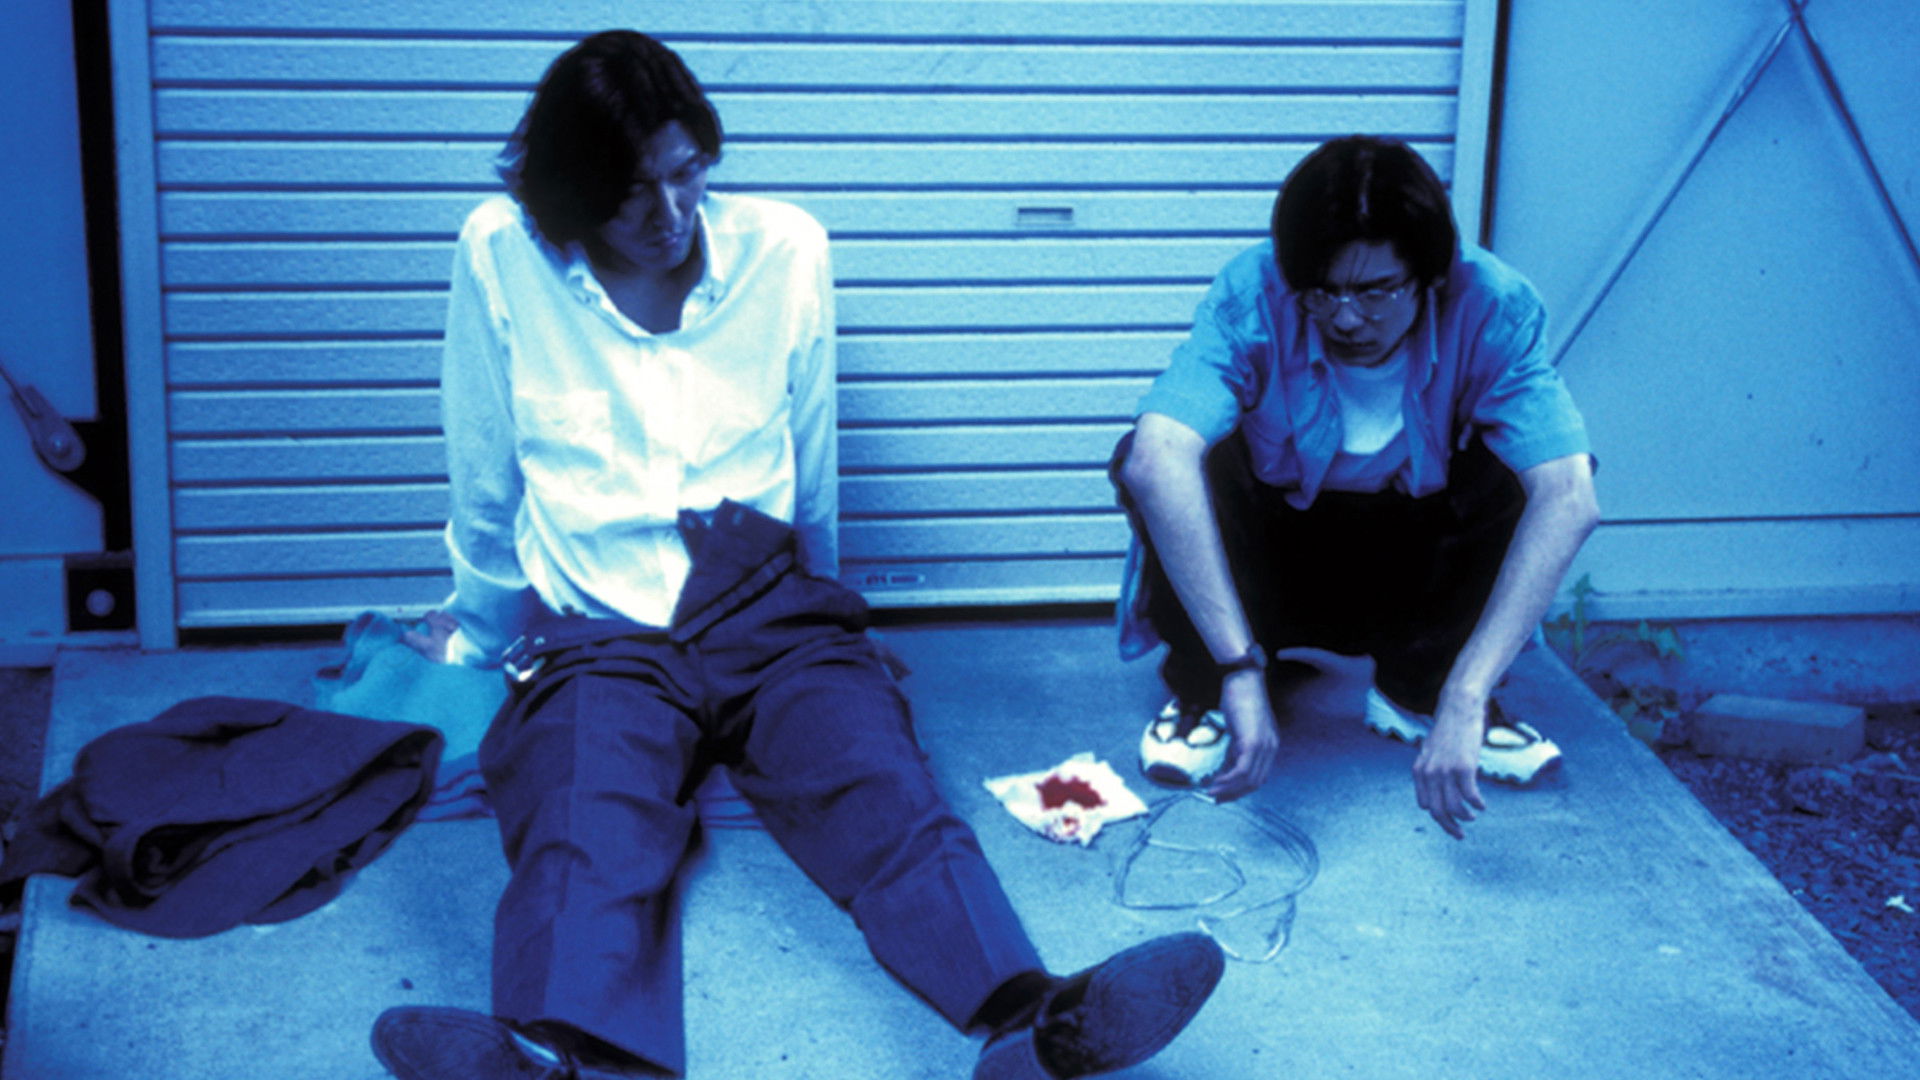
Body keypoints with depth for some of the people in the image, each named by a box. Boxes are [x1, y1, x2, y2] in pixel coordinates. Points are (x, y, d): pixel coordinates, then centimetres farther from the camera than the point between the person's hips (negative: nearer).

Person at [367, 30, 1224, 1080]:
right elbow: (484, 484, 13)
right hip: (596, 634, -2)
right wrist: (480, 629, 24)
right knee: (585, 834, -33)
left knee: (884, 792, -28)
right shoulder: (502, 256, 0)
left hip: (770, 611, 2)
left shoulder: (785, 248, 6)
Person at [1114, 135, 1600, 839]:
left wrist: (1462, 700, -47)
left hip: (1407, 572, 2)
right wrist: (1239, 673, -52)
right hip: (1267, 564, -1)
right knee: (1155, 469, -31)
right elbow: (1155, 463, -46)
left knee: (1529, 466, -26)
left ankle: (1419, 689, -2)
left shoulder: (1491, 309, -27)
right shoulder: (1253, 297, -30)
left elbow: (1569, 502, -39)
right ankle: (1201, 691, -5)